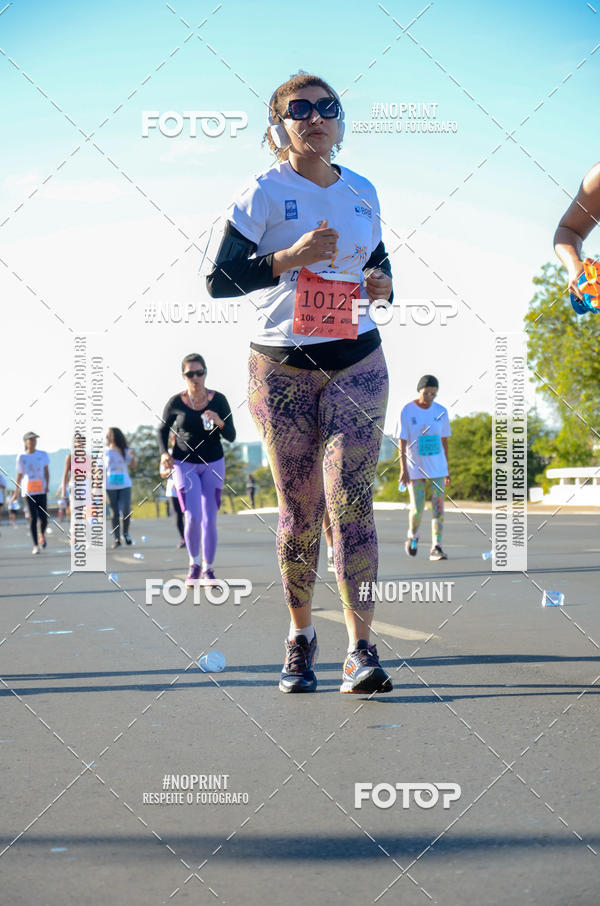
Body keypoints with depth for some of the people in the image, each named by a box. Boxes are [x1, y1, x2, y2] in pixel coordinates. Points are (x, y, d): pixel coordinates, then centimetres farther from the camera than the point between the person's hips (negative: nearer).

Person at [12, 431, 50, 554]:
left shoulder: (43, 454, 8)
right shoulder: (21, 457, 6)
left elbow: (47, 471, 6)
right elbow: (19, 475, 11)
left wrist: (47, 485, -8)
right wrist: (16, 492, 9)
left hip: (41, 490, 1)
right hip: (28, 491, -1)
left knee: (43, 517, -5)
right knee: (33, 517, -6)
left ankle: (42, 534, 28)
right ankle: (36, 545, 0)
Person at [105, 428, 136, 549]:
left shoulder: (125, 450, 3)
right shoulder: (106, 451, 5)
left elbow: (132, 466, 8)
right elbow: (102, 469, 7)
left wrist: (133, 457, -12)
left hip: (125, 485, -1)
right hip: (110, 486, 1)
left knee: (126, 510, -13)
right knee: (114, 513, 3)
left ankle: (126, 532, 11)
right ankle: (116, 539, 7)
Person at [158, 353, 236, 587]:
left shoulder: (218, 400, -8)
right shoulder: (176, 403, -9)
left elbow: (231, 436, -6)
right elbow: (163, 430, 6)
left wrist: (219, 422, -26)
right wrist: (164, 453, -10)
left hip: (213, 464, 1)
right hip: (184, 464, -1)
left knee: (209, 519, -3)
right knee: (193, 517, -14)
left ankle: (208, 569, 12)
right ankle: (194, 564, 9)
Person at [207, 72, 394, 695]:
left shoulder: (362, 193, 10)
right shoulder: (265, 193, -3)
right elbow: (220, 280, -9)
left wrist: (382, 285, 1)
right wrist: (289, 258, -22)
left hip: (356, 361, 2)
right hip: (282, 366, -2)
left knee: (351, 497, -11)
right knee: (299, 508, 4)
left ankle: (360, 649, -14)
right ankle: (300, 636, 22)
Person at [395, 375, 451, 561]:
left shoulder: (441, 412, 3)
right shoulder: (407, 411, -6)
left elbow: (444, 441, 10)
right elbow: (402, 443, -7)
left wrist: (447, 469, 11)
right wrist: (403, 469, -13)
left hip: (437, 467, 3)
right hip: (415, 467, -2)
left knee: (438, 506, -6)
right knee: (417, 508, -2)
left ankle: (436, 547, -5)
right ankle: (413, 536, 28)